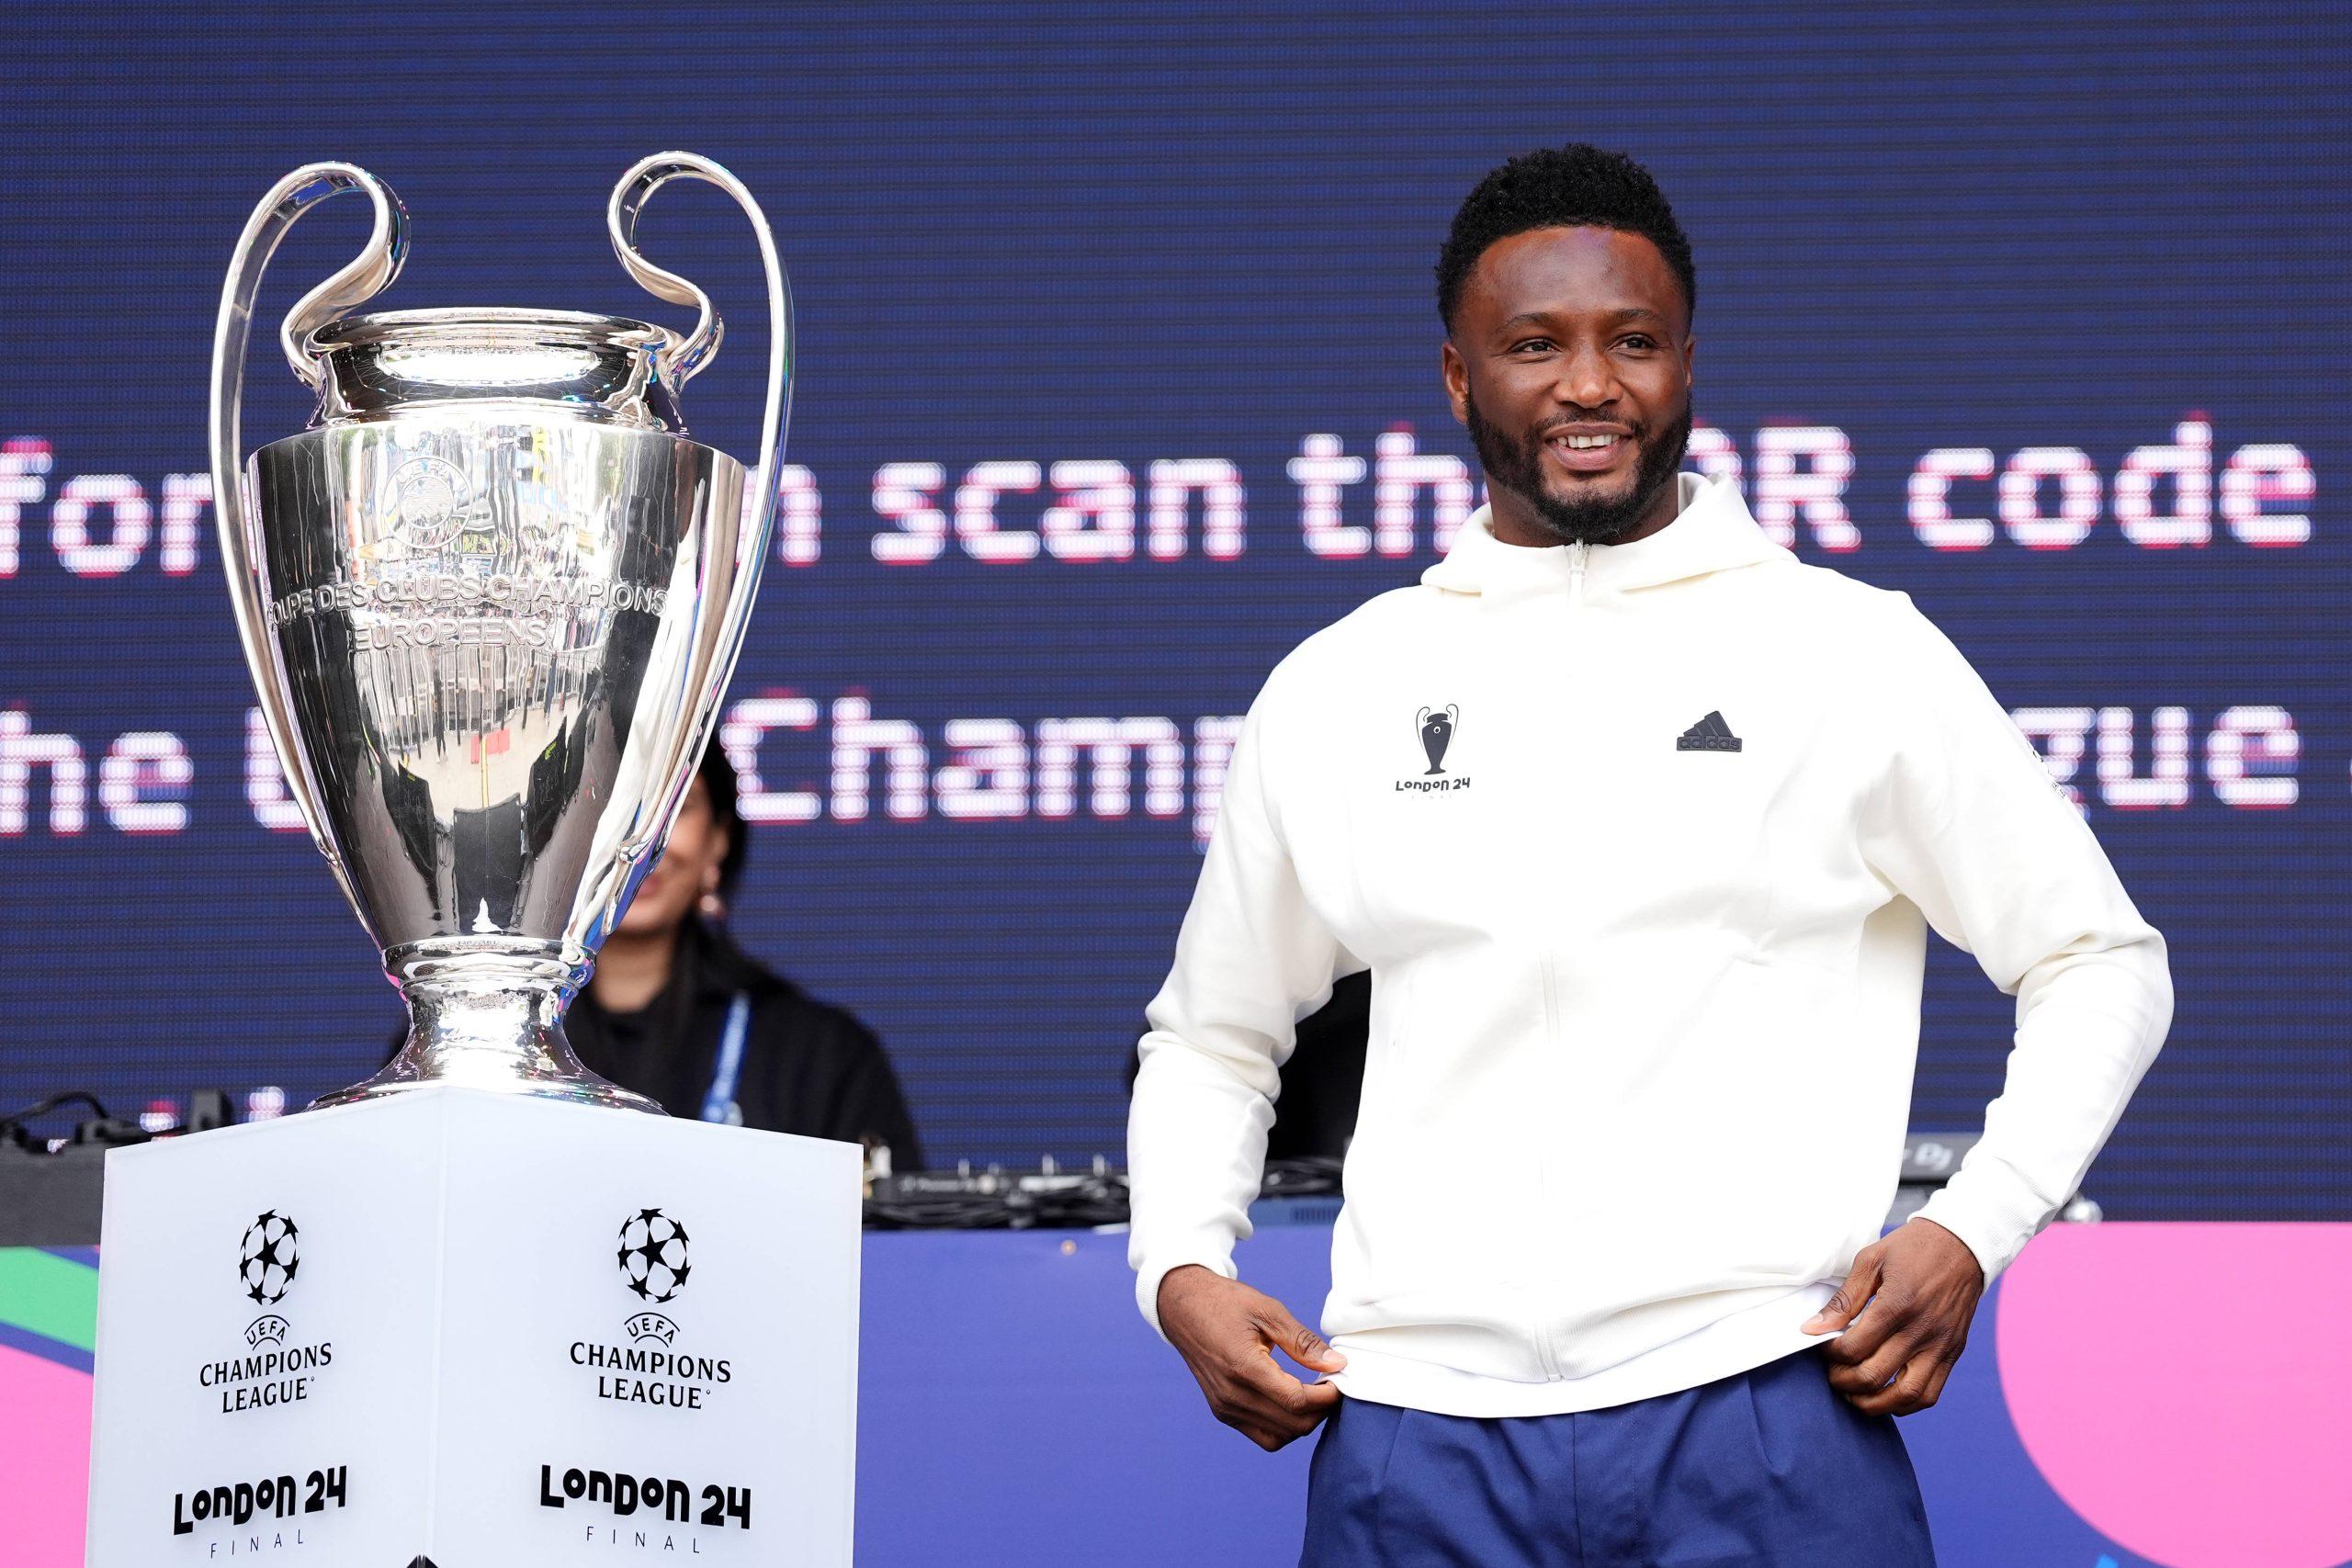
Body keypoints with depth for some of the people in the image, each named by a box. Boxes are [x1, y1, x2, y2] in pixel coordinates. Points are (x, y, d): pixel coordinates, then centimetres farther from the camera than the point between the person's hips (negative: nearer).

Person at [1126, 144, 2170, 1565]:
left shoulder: (1855, 654, 6)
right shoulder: (1336, 691, 13)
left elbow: (2103, 965, 10)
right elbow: (1212, 1035, 24)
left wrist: (1969, 1232, -4)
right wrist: (1180, 1269, 5)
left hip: (1754, 1411, -2)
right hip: (1422, 1438, 2)